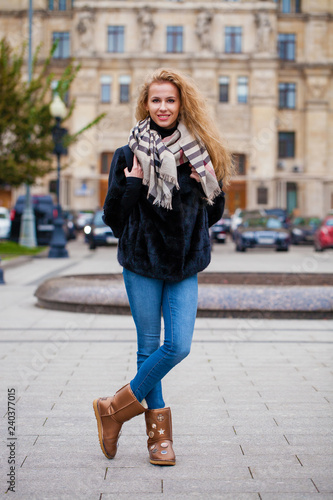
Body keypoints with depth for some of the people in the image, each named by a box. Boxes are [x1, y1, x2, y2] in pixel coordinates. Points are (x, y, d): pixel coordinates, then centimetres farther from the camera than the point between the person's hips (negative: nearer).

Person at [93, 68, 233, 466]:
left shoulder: (200, 154, 7)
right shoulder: (129, 154, 1)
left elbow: (214, 213, 13)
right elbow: (112, 216, 0)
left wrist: (210, 186, -5)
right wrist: (131, 185, -13)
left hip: (184, 267, 2)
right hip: (142, 263, -2)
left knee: (179, 345, -7)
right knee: (149, 347, 4)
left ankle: (115, 409, 12)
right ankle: (158, 433, 19)